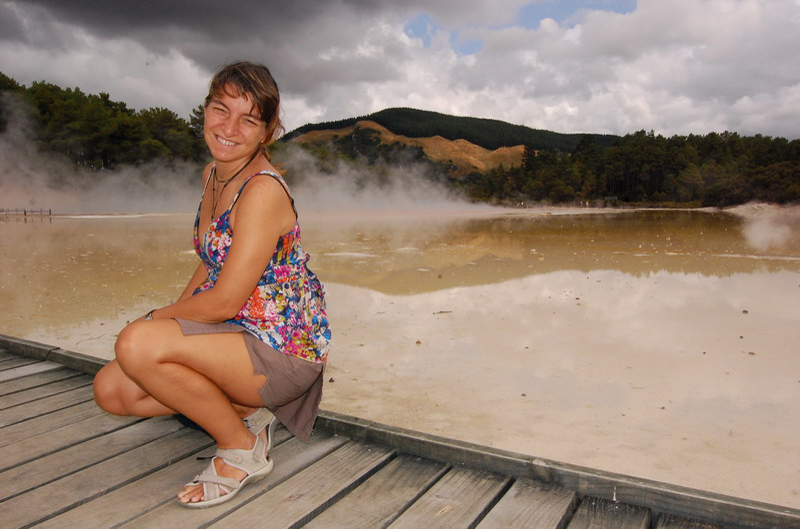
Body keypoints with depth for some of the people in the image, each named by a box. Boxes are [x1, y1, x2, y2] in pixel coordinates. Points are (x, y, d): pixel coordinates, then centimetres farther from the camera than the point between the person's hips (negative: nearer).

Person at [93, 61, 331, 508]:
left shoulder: (264, 190, -23)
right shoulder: (212, 174, 6)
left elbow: (222, 303, -23)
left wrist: (154, 319, -6)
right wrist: (162, 322, 5)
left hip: (282, 351, -9)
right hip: (236, 334, 9)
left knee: (137, 345, -26)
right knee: (112, 390, 4)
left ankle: (242, 449, -6)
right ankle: (244, 411, 11)